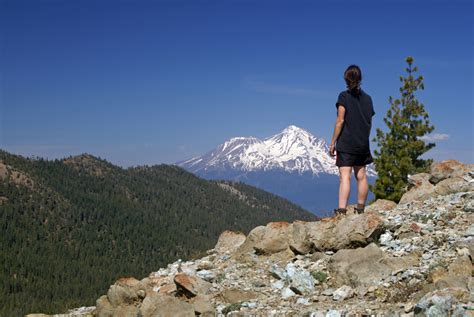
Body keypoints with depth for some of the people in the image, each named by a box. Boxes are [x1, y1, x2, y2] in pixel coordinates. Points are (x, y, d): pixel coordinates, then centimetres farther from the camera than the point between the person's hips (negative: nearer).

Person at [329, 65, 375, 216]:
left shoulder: (344, 96, -6)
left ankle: (342, 209, -22)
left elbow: (340, 120, -11)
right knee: (361, 176, 13)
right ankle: (360, 208, 22)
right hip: (363, 144, 5)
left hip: (346, 142, -5)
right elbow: (369, 122, 11)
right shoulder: (367, 98, 9)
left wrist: (333, 142, -8)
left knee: (344, 176, -12)